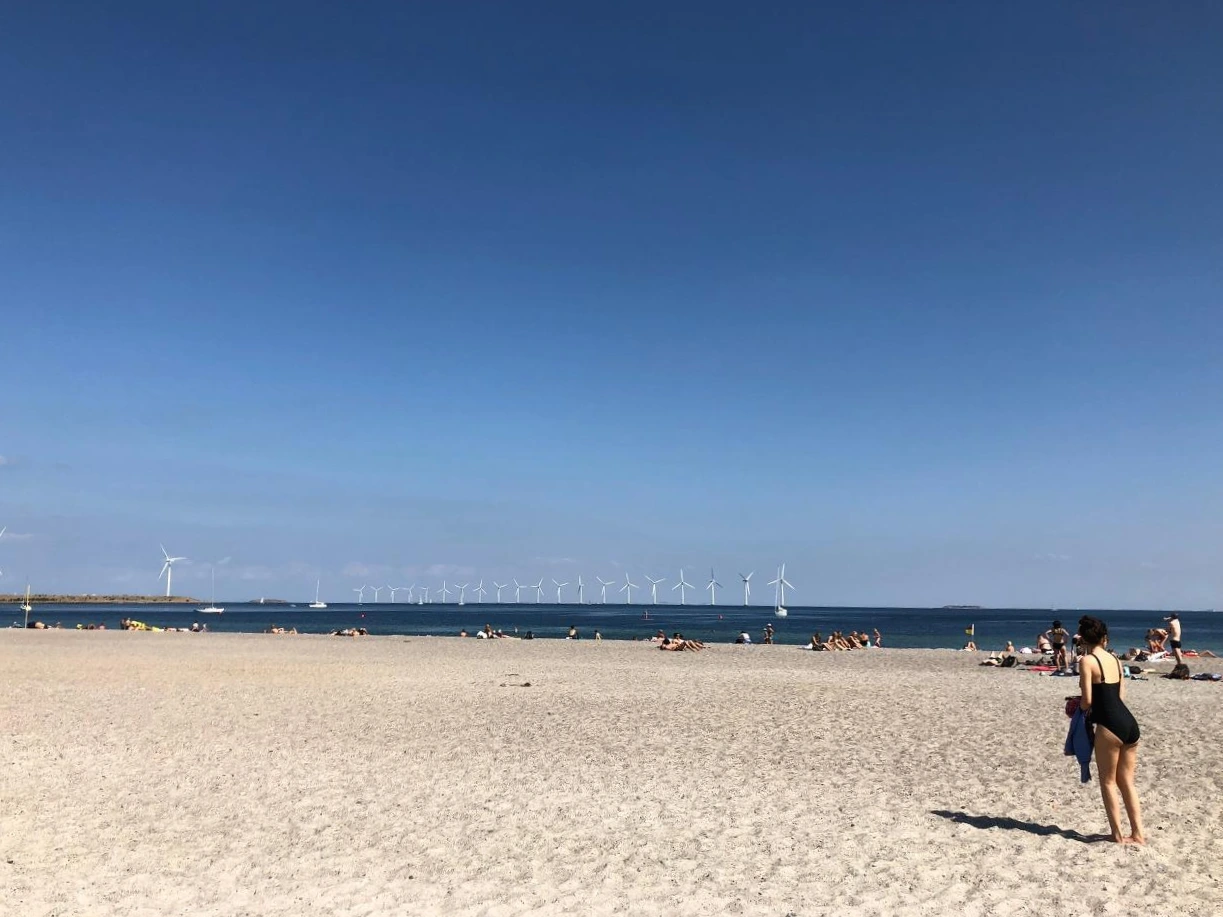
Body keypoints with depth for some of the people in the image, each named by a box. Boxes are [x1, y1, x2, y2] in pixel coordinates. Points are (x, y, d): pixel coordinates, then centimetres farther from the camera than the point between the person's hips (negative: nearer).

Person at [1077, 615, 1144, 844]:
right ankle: (1137, 833, 16)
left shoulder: (1087, 661, -8)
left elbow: (1087, 700, -11)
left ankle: (1118, 835, 11)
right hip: (1129, 722, 7)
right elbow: (1120, 696, 15)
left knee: (1108, 781, 7)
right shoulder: (1115, 659, 13)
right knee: (1127, 781, 15)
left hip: (1110, 725, -7)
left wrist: (1080, 707, 10)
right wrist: (1090, 705, 19)